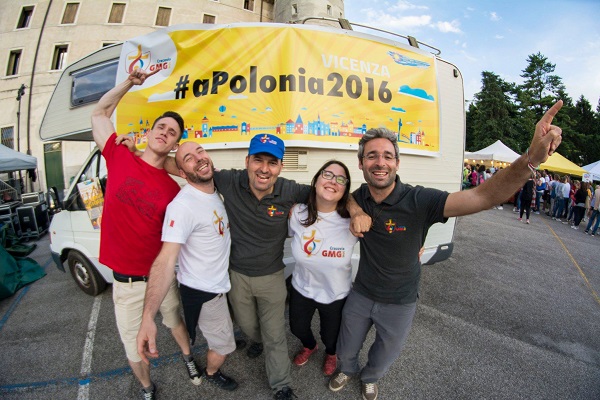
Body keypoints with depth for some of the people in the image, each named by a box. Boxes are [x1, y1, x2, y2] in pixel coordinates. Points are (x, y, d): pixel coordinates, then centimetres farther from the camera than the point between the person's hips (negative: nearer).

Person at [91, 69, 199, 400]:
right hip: (125, 281, 0)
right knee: (134, 345, 17)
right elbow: (100, 112, 4)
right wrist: (129, 83, -3)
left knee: (176, 321, 25)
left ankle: (188, 357, 55)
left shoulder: (173, 190, -8)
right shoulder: (120, 158, -7)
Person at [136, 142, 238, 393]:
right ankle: (211, 374, 47)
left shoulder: (216, 190, -4)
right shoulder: (182, 206, -32)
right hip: (202, 292, -7)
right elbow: (165, 260, -38)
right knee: (224, 345, 17)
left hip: (221, 282, 8)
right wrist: (148, 317, -46)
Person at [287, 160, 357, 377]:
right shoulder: (297, 213, -20)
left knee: (331, 336, 25)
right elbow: (288, 232, 1)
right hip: (302, 288, 2)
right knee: (297, 328, 29)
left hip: (336, 294, -2)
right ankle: (309, 346, 67)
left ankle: (331, 354, 65)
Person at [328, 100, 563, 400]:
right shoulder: (359, 197, -16)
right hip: (361, 294, 2)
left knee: (385, 355, 28)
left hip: (399, 304, -2)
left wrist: (530, 159, -53)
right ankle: (347, 370, 61)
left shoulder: (418, 201, -29)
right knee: (346, 350, 26)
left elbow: (482, 196, -39)